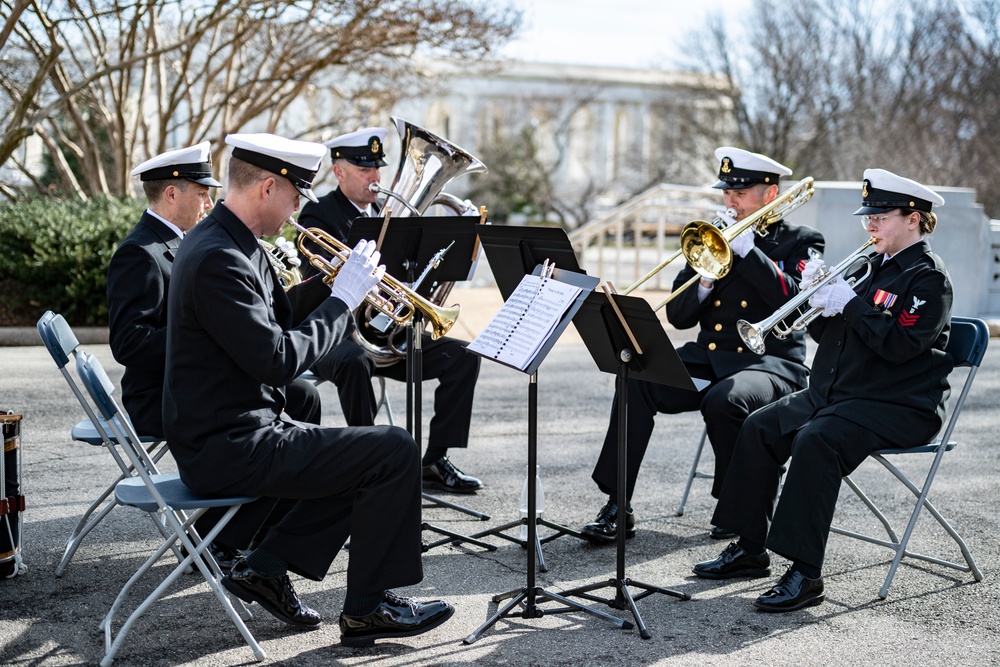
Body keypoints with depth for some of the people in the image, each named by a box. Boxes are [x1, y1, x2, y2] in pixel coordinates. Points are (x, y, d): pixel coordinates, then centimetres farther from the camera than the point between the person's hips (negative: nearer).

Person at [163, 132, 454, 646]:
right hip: (230, 447, -11)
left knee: (364, 456, 19)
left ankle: (266, 567, 16)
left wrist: (336, 283, 4)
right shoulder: (218, 259, -22)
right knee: (393, 452, -10)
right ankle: (368, 607, 3)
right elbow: (278, 362, -25)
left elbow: (276, 328, 16)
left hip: (230, 434, 11)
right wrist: (343, 298, -15)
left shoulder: (230, 242, 11)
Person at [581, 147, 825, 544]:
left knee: (724, 400, -36)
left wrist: (746, 249, -16)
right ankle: (617, 506, -20)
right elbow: (679, 317, 10)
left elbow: (796, 301, -15)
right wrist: (704, 280, -9)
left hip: (772, 362, -4)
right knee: (636, 381, -23)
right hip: (708, 358, 4)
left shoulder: (801, 243, 6)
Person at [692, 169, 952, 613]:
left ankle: (805, 574, -29)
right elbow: (826, 332, 17)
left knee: (816, 441, -32)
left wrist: (849, 303, -19)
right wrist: (820, 297, -2)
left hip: (899, 406, -9)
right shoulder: (873, 266, 17)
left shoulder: (929, 277, -8)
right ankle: (750, 548, 3)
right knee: (760, 427, -5)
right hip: (834, 392, 9)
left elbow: (901, 344, -22)